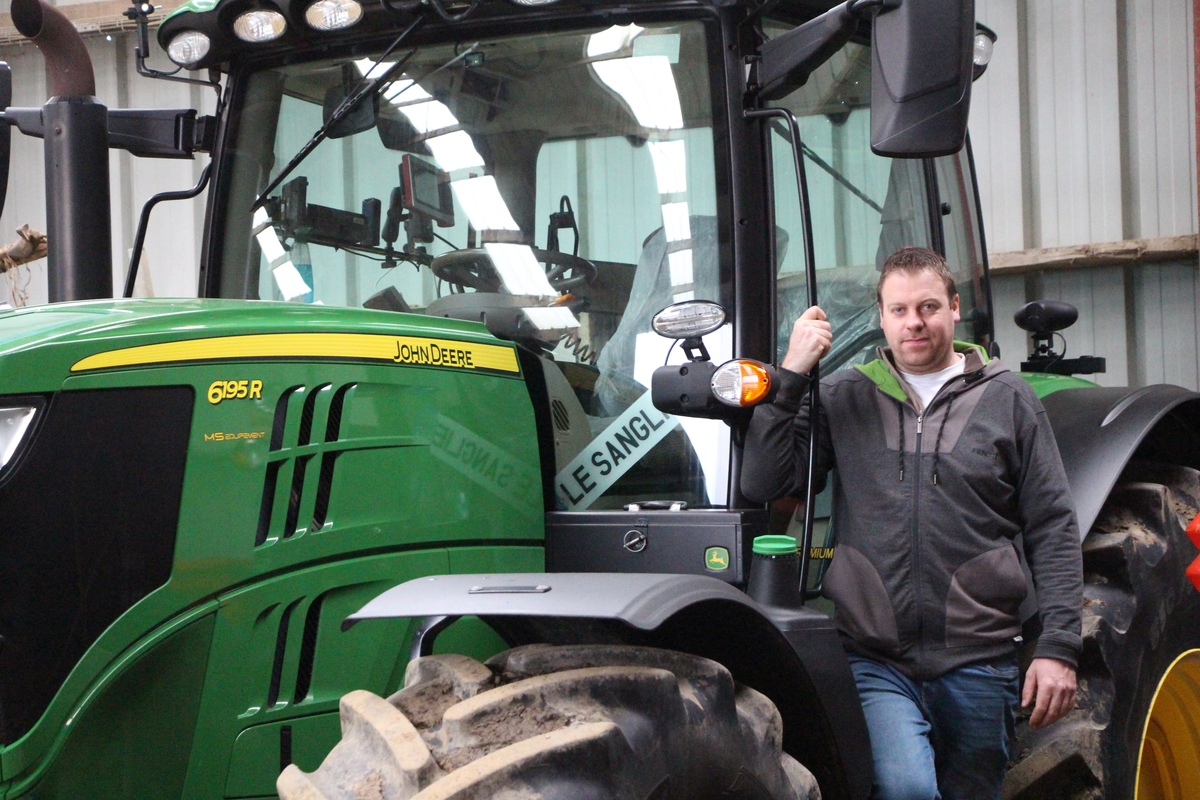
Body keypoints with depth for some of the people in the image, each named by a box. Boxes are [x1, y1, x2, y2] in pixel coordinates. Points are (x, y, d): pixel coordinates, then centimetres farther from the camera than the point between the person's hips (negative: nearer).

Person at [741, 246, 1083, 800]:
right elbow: (761, 484, -2)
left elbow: (1053, 530, 7)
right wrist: (792, 375, -9)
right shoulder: (841, 399, 9)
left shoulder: (1006, 400, 8)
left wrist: (1058, 646, -2)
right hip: (874, 660, -1)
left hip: (977, 666, 1)